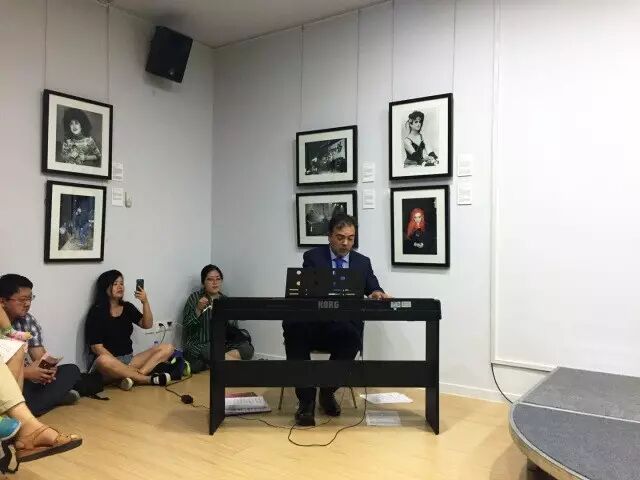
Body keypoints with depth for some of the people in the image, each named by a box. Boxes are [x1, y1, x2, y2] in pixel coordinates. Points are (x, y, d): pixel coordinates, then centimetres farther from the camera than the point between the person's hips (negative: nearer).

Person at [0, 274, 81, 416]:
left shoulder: (28, 320, 6)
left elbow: (40, 355, 4)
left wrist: (47, 367, -18)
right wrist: (25, 372, -29)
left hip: (27, 378, 6)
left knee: (71, 370, -11)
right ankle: (54, 396, -15)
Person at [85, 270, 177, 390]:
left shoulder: (127, 307, 11)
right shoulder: (96, 312, -5)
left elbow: (147, 325, 1)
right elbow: (97, 347, -12)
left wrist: (145, 302, -15)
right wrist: (123, 365, -20)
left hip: (129, 359, 6)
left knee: (167, 348, -11)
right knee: (103, 361, -41)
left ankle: (133, 377, -33)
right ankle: (150, 379, -28)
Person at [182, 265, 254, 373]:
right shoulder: (194, 298, 0)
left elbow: (234, 329, 8)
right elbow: (186, 325, -7)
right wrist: (198, 309, -20)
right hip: (198, 345, -4)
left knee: (247, 348, -23)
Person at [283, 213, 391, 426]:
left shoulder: (363, 262, 13)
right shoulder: (312, 257, 6)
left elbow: (374, 290, 7)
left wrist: (378, 294, -19)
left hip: (345, 329, 1)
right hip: (313, 324, -1)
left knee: (352, 338, -34)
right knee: (292, 327, -34)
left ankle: (327, 392, -6)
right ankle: (306, 400, -22)